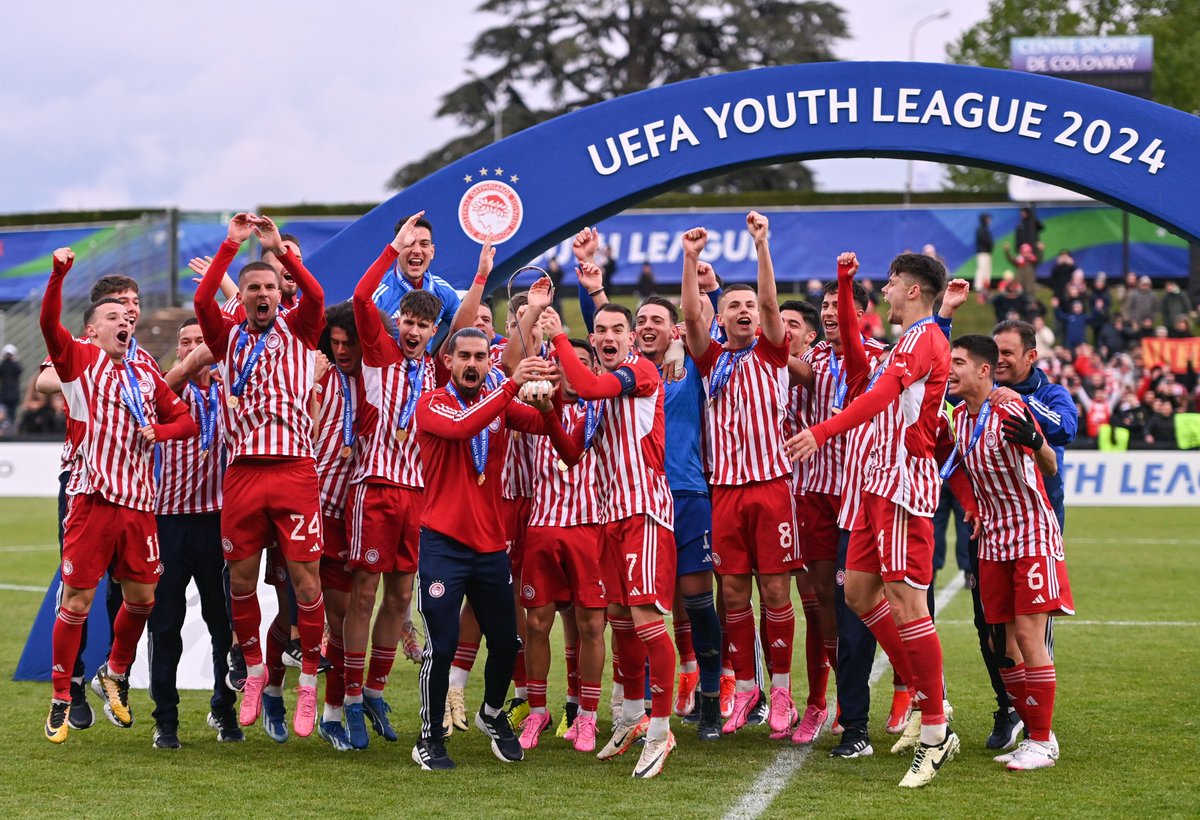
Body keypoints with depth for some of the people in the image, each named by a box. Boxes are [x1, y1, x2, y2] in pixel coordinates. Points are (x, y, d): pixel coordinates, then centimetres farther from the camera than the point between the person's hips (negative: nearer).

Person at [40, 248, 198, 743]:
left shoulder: (145, 376, 17)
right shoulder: (81, 360, 4)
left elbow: (185, 420, 21)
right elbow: (50, 325, -14)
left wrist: (159, 431, -1)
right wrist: (59, 274, -27)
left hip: (138, 502, 5)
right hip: (93, 498, -5)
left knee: (141, 598, 8)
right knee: (78, 599, -3)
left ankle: (114, 676, 32)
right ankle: (61, 700, 8)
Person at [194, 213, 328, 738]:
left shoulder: (298, 332, 10)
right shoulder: (229, 337, 13)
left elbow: (316, 295, -10)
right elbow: (202, 301, -5)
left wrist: (279, 247, -15)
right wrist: (231, 245, -10)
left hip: (294, 470, -2)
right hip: (242, 472, 2)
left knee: (305, 579, -4)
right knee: (241, 580, 6)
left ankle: (308, 685, 6)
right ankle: (254, 671, 25)